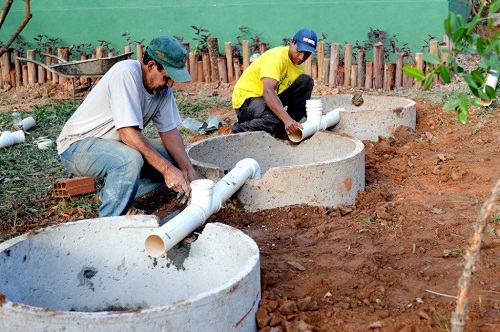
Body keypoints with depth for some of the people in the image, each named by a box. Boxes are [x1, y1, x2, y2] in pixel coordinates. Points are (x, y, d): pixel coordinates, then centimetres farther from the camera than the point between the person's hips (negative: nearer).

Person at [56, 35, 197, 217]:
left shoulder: (162, 85, -4)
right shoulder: (126, 74, -27)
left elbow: (169, 131, 0)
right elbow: (128, 133, -33)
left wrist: (188, 169, -13)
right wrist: (167, 169, -33)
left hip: (115, 143, 8)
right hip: (77, 145, -8)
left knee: (173, 159, -3)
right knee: (131, 159, -35)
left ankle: (110, 195, 6)